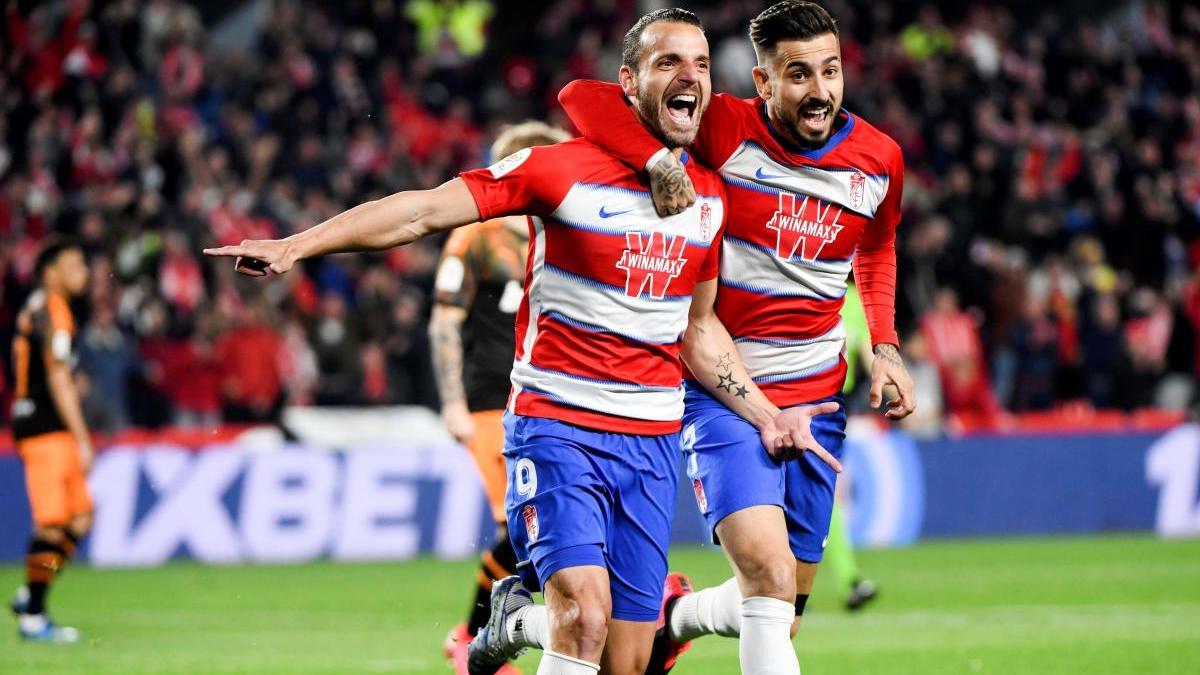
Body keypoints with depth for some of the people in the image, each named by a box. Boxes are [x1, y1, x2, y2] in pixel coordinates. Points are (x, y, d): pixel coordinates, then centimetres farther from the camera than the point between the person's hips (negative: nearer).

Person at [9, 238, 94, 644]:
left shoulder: (35, 307, 18)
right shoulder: (53, 311, -11)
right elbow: (58, 380, -16)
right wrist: (82, 439, -16)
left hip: (30, 420, 10)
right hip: (46, 427, -10)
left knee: (80, 516, 10)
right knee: (53, 522, -9)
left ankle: (29, 597, 13)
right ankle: (32, 617, -6)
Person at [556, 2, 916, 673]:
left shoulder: (881, 159, 1)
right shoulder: (725, 129, -13)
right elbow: (583, 98, -17)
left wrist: (884, 347, 9)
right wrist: (659, 161, -32)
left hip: (816, 400, 5)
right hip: (722, 392, -5)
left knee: (780, 611, 11)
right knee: (771, 579, -24)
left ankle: (670, 615, 42)